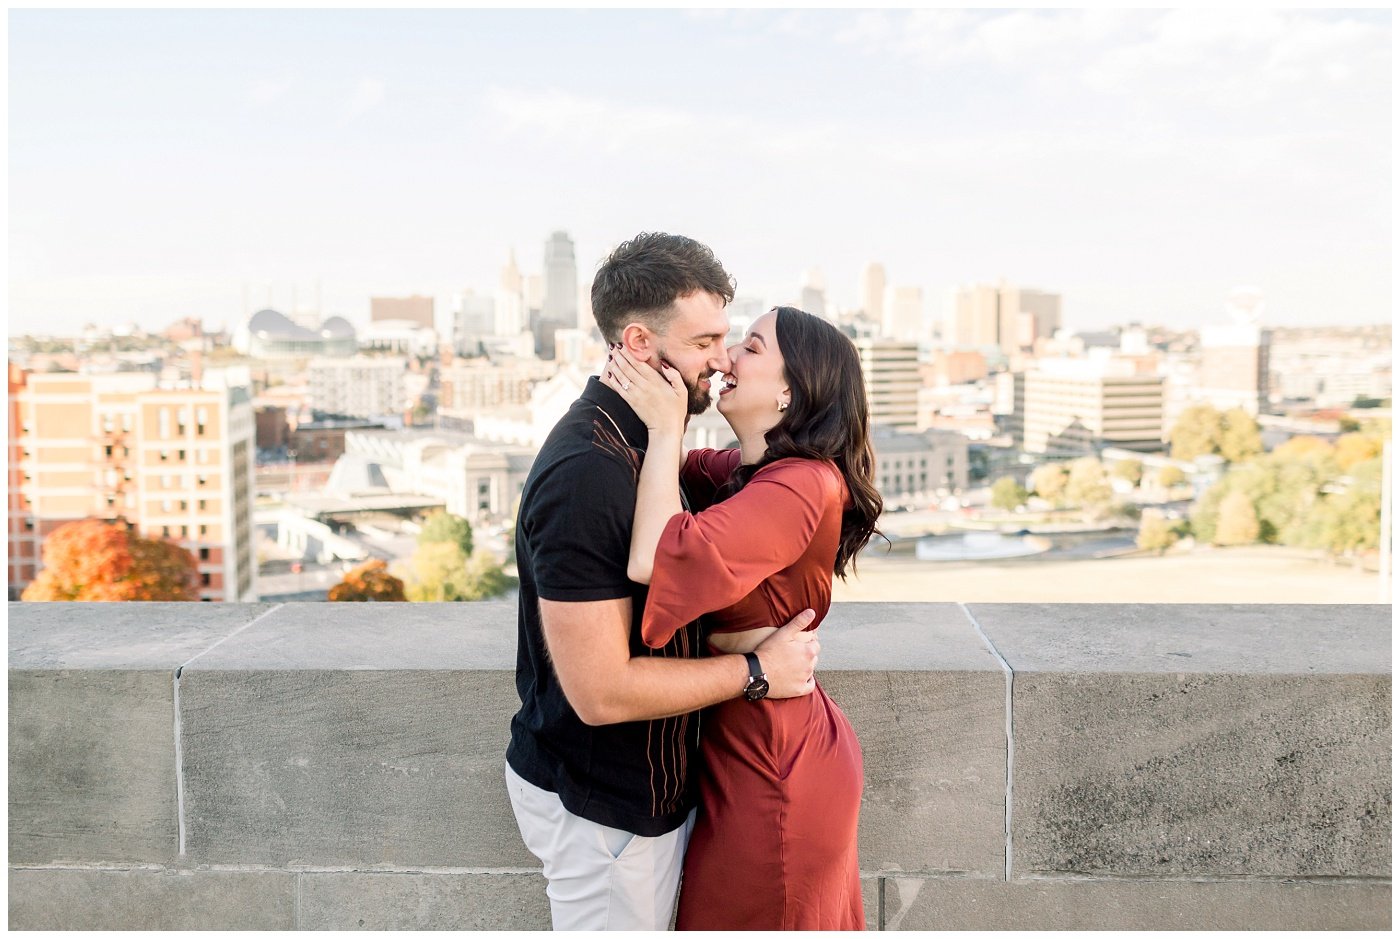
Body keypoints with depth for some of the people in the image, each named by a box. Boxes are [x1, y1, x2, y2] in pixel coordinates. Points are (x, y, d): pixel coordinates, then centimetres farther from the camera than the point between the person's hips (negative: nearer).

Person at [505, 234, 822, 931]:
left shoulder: (639, 445, 5)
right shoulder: (586, 475, -28)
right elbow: (601, 691, -29)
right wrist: (756, 671, -20)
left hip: (646, 786, 10)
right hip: (601, 807, -9)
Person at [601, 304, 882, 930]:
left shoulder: (802, 485, -26)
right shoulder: (744, 471, 3)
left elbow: (656, 559, -37)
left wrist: (666, 428, -26)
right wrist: (631, 392, -5)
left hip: (768, 763, -8)